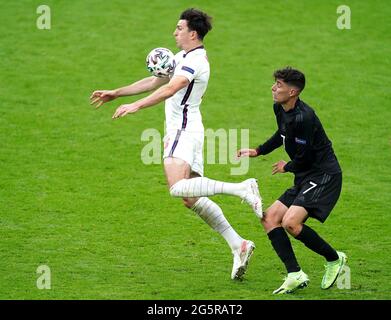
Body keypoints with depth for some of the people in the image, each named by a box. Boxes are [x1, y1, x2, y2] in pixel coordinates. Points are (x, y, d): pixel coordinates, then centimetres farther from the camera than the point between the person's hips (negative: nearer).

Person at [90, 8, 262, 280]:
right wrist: (115, 93, 29)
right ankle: (238, 245, 5)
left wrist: (136, 106, -33)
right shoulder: (183, 57, 20)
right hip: (180, 131, 10)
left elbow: (170, 89, -27)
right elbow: (155, 82, 28)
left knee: (178, 188, -28)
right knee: (191, 199, 6)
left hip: (184, 130, -10)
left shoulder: (195, 60, -12)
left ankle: (242, 188, -25)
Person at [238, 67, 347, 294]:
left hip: (324, 177, -10)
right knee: (270, 219, 3)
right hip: (305, 179, 10)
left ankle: (334, 259, -1)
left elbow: (304, 159, -20)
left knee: (290, 223, -23)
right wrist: (258, 151, 25)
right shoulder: (280, 109, 6)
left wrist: (287, 168, 0)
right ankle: (295, 275, -3)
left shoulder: (303, 117, -24)